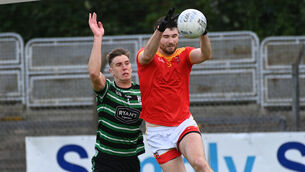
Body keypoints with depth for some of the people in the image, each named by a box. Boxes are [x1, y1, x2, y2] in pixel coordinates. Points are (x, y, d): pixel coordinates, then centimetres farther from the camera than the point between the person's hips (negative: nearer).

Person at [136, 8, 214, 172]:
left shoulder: (184, 54, 4)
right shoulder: (143, 55, -2)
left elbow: (205, 55, -17)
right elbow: (147, 55, -28)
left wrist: (203, 33, -40)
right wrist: (160, 29, -45)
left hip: (184, 124, 1)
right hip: (158, 132, -1)